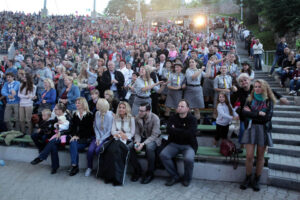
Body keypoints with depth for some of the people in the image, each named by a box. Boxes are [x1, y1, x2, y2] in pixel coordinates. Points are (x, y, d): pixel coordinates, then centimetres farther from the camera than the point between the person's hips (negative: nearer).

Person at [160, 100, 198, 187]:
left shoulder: (192, 119, -6)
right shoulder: (173, 118, 5)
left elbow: (190, 133, -21)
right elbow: (168, 130, -10)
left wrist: (175, 130, -14)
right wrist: (182, 132, -17)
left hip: (188, 145, -3)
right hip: (174, 144, 3)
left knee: (188, 159, -32)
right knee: (163, 155, -22)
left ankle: (187, 178, 1)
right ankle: (175, 176, -1)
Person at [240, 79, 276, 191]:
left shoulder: (269, 101, 4)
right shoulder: (250, 100, 8)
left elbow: (267, 117, -9)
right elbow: (244, 112, -9)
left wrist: (251, 114, -8)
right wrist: (259, 114, -13)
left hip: (263, 130, 0)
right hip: (251, 129, 0)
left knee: (260, 156, 6)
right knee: (249, 156, -4)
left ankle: (257, 180, 22)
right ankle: (248, 179, 15)